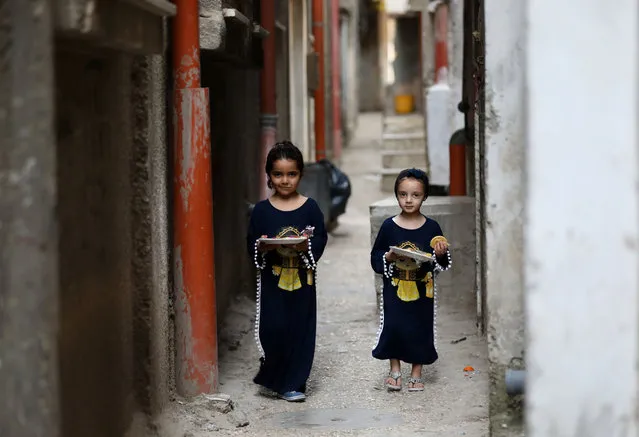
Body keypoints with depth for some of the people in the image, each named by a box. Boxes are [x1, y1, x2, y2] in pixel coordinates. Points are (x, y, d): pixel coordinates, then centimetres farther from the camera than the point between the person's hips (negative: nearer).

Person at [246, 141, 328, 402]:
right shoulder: (262, 210, 3)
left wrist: (306, 245, -19)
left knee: (300, 330, 2)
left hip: (302, 281, 1)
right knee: (272, 330, -6)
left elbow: (321, 239, 1)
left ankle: (292, 383, 13)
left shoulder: (310, 208, 2)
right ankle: (272, 377, 15)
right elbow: (251, 244, 4)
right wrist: (262, 248, -17)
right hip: (272, 280, -1)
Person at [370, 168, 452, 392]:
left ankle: (416, 374, 22)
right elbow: (375, 258, 3)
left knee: (420, 328, 7)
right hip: (395, 288, 0)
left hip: (422, 290, 0)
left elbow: (442, 264, 4)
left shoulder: (432, 228, -3)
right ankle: (395, 370, 20)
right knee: (393, 326, 0)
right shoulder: (389, 226, -4)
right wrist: (389, 257, -16)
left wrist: (441, 254, -17)